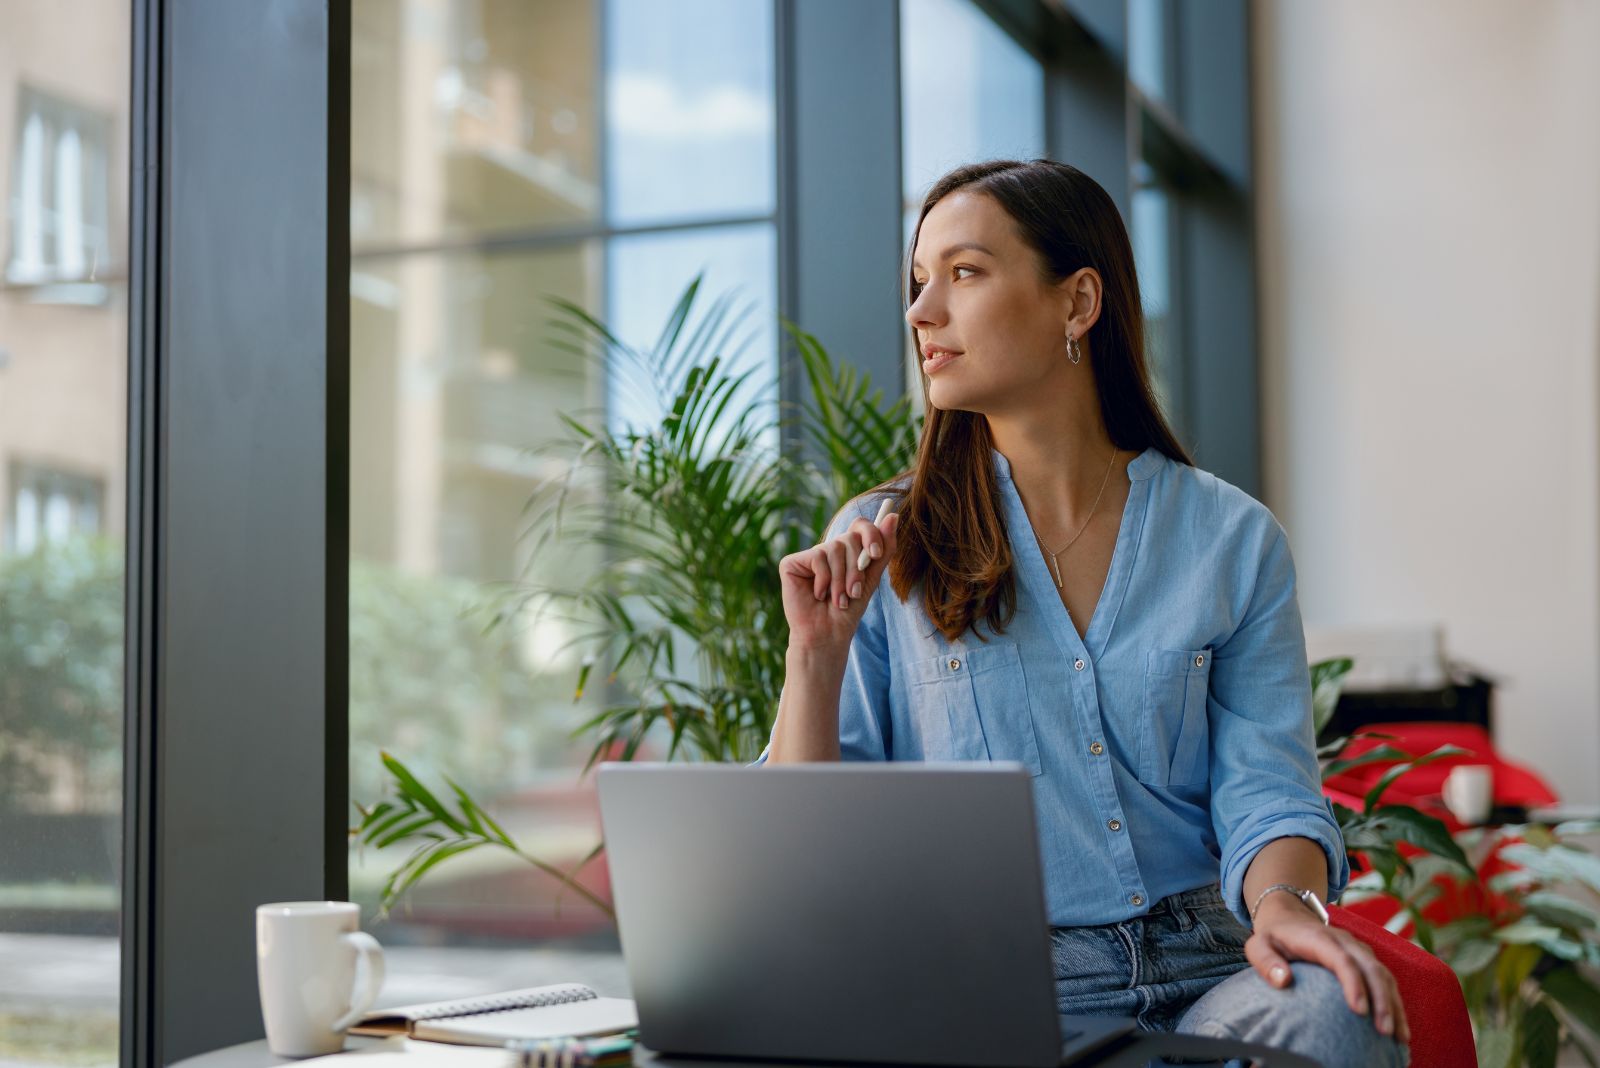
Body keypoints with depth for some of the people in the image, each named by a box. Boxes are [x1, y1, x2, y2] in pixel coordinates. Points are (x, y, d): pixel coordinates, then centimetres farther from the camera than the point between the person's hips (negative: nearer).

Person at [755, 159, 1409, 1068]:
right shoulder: (882, 550, 6)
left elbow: (1267, 785, 1)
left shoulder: (1233, 540, 8)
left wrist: (1282, 901, -21)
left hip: (1203, 968, 2)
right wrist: (816, 652, -11)